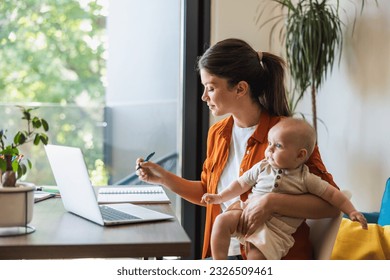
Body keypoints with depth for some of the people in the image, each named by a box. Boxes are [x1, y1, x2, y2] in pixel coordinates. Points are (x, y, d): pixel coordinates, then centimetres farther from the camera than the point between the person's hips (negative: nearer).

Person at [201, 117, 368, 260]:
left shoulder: (305, 179, -2)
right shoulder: (262, 168, 7)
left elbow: (332, 194, 3)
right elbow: (242, 183, 18)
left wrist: (352, 212, -3)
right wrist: (220, 197, 14)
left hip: (274, 229, -3)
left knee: (256, 258, -26)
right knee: (222, 220, -21)